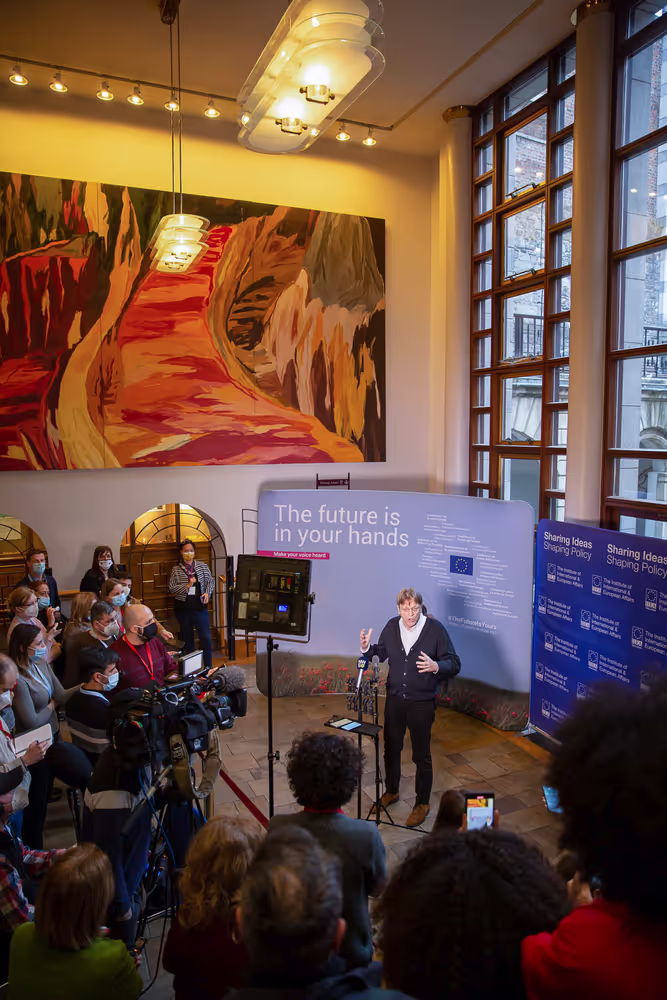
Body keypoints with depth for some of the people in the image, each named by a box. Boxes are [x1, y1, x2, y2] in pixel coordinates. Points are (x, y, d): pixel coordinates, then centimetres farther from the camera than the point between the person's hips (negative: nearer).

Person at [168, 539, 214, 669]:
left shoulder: (202, 566, 4)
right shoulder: (176, 569, 1)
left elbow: (210, 581, 8)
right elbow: (172, 588, -4)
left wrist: (207, 593, -9)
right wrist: (187, 586, -15)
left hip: (199, 607, 0)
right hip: (183, 608, 0)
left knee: (205, 637, -6)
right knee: (187, 638, 11)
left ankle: (208, 667, 4)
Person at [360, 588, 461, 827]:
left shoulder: (435, 629, -15)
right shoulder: (391, 626, -3)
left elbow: (454, 664, -13)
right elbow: (382, 653, 12)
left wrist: (436, 666, -33)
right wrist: (367, 648, -8)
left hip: (422, 702, -4)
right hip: (394, 698, 4)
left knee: (421, 755, 8)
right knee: (391, 748, 19)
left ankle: (422, 803, 28)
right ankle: (391, 791, 43)